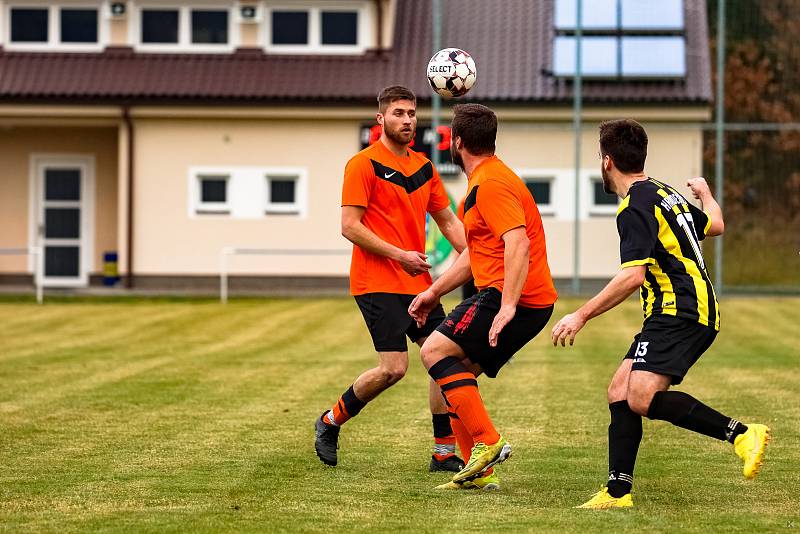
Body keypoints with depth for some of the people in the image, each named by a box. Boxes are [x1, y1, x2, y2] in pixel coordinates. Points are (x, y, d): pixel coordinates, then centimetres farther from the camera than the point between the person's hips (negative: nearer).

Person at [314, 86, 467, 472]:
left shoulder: (423, 166, 14)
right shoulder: (363, 165, -7)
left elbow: (447, 220, 21)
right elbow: (350, 226, -12)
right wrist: (399, 255, -17)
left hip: (417, 282, 7)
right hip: (376, 282, -7)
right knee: (393, 367, -13)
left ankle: (445, 452, 5)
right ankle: (331, 421, 10)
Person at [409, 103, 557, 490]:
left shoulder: (491, 183, -13)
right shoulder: (483, 182, 21)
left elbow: (518, 244, -26)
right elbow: (474, 255, 29)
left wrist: (507, 305, -33)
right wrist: (434, 292, 27)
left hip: (517, 299, -10)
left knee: (435, 352, -13)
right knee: (455, 373, 10)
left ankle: (487, 442, -17)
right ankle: (481, 471, 8)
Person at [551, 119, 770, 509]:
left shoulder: (636, 207, -12)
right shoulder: (666, 194, 17)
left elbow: (633, 275, -21)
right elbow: (715, 225, 35)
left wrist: (581, 316, -18)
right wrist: (705, 193, 57)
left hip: (680, 312, -10)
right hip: (697, 310, 10)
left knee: (643, 399, -24)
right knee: (619, 392, 6)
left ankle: (741, 434, -24)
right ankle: (618, 491, 3)